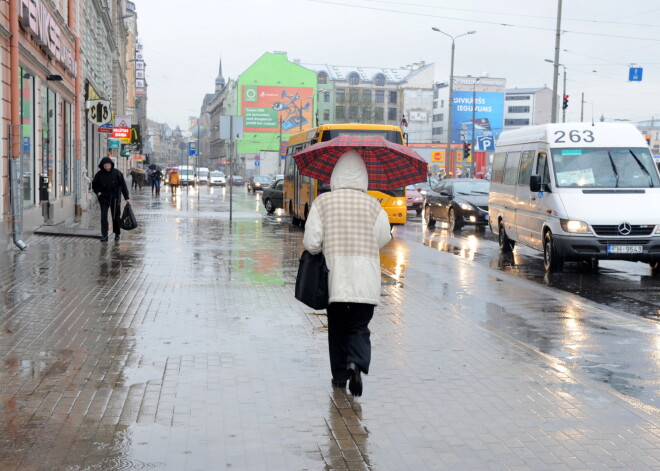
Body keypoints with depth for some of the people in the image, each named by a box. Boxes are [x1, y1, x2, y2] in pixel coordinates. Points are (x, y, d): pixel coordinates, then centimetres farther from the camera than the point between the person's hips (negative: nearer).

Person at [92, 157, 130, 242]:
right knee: (104, 216, -8)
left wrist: (126, 198, -5)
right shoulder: (99, 174, 0)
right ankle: (104, 235, -6)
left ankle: (117, 234, 25)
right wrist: (97, 192, -3)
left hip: (115, 198, 0)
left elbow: (123, 185, -2)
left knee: (116, 217, 9)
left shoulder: (117, 173, -4)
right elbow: (94, 184, 15)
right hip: (104, 198, 0)